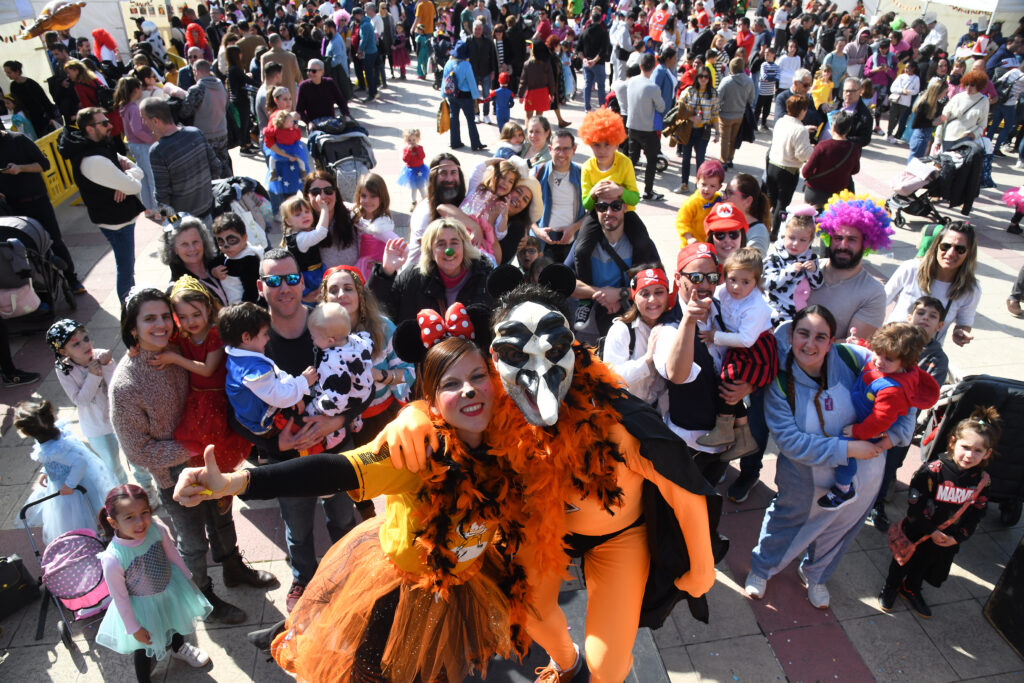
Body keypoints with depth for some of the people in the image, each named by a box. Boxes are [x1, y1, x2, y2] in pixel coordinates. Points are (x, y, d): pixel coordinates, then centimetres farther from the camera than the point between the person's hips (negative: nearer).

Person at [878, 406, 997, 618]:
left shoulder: (982, 480, -11)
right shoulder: (933, 471, -25)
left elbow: (976, 513, -1)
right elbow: (914, 506, -21)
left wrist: (957, 537, -9)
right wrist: (931, 532, -19)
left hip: (948, 540, 4)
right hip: (917, 533, -4)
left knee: (930, 567, 25)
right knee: (904, 563, 17)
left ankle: (911, 589, 51)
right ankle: (890, 587, 44)